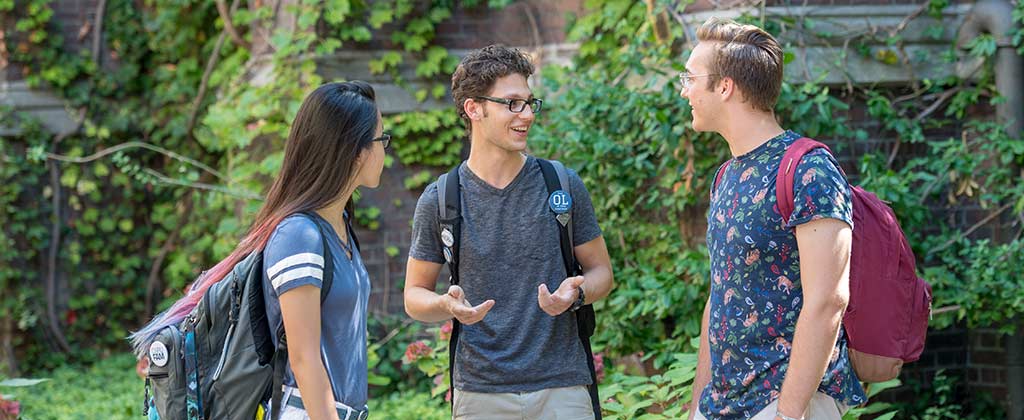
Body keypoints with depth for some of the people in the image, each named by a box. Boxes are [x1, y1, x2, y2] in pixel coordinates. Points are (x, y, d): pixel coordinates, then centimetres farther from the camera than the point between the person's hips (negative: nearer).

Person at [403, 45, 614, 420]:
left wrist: (575, 294, -11)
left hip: (561, 388, 0)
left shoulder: (564, 186, 3)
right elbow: (415, 295, 8)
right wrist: (448, 306, -14)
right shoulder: (438, 201, 2)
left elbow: (601, 271, 11)